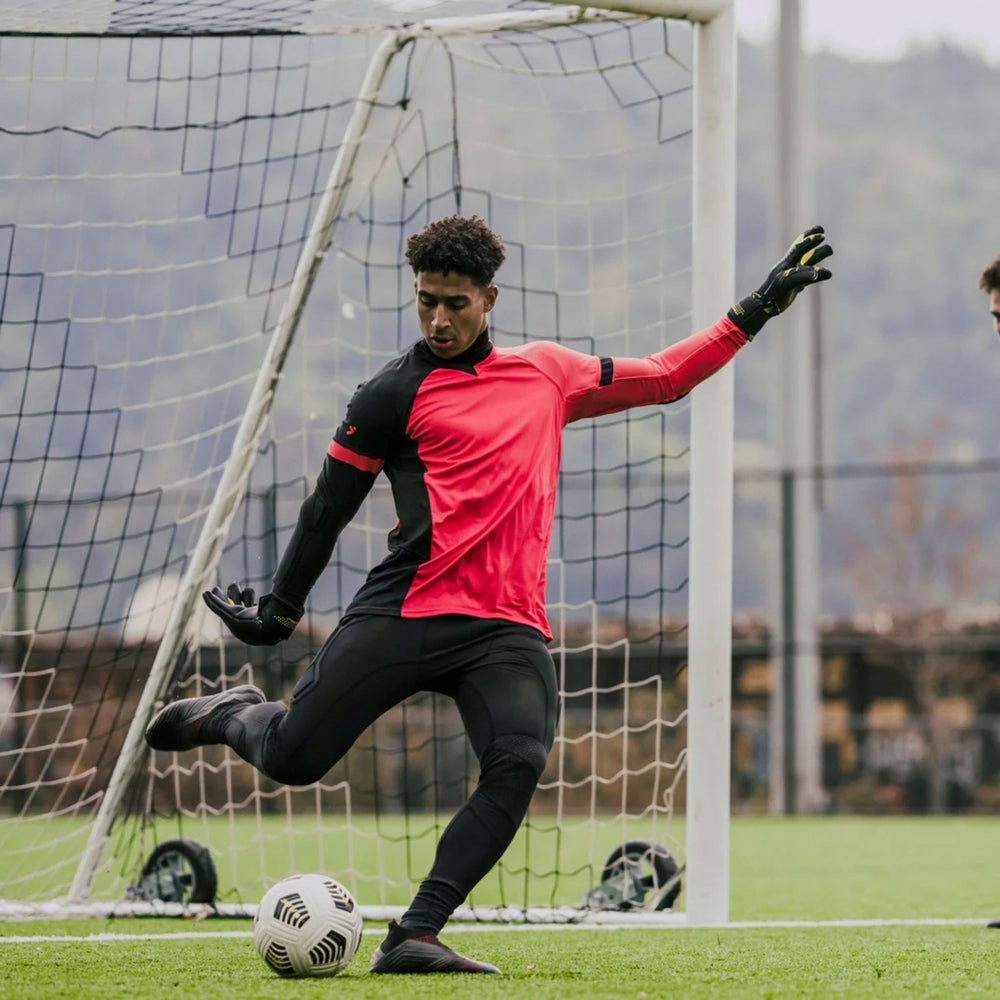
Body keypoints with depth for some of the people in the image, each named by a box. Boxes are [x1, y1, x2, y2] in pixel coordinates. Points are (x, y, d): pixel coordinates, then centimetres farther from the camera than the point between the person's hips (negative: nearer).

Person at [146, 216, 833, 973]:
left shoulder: (548, 371, 18)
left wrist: (755, 312, 28)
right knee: (293, 759, -8)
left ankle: (414, 937, -24)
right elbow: (328, 508, 10)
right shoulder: (395, 394, 4)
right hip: (405, 615, -3)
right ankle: (236, 716, 29)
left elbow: (664, 378, 30)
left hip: (508, 630, 3)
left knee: (519, 765, -25)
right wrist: (280, 611, 13)